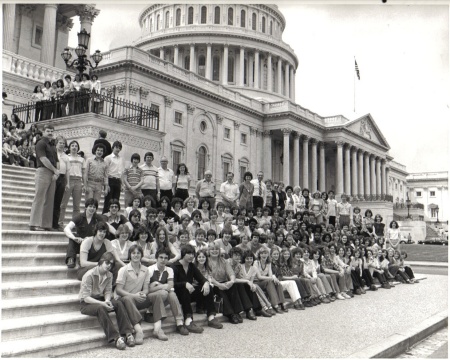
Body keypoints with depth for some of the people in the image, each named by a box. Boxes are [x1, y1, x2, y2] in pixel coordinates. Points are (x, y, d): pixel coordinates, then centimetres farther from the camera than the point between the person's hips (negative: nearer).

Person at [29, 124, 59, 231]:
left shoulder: (52, 147, 22)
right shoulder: (41, 143, -2)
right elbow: (43, 159, -13)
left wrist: (56, 173, -2)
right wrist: (55, 170, -9)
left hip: (52, 175, 8)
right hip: (43, 171, -8)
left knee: (50, 200, 5)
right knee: (39, 198, -9)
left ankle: (46, 225, 8)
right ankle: (34, 224, -9)